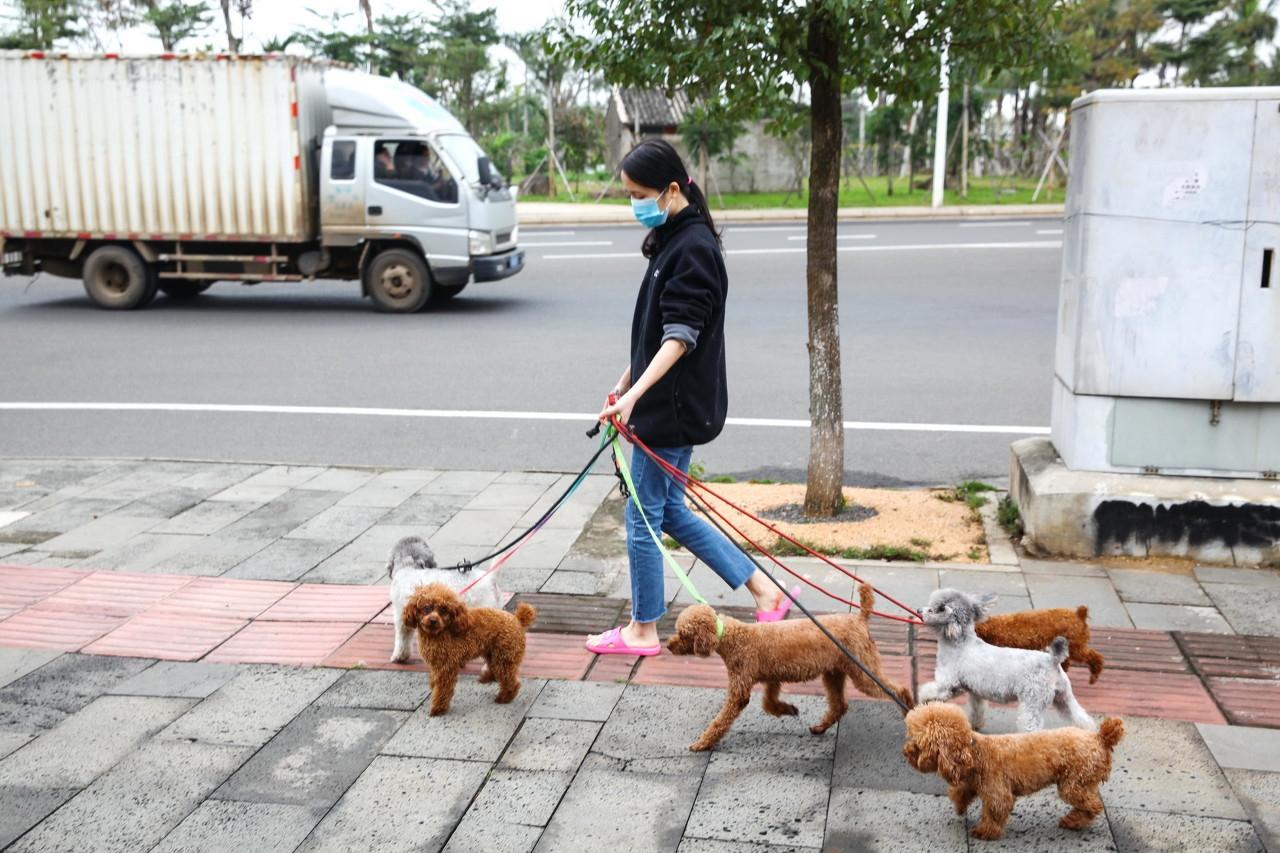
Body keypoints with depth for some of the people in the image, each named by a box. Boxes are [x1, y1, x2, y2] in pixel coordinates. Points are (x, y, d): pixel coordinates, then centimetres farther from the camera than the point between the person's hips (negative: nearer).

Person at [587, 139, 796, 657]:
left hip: (675, 406, -10)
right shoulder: (671, 240, 12)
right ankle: (766, 594, 23)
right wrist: (624, 384, 22)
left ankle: (642, 631, 19)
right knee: (669, 512, 16)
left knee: (644, 515, 2)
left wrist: (635, 394, -33)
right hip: (664, 401, 10)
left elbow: (680, 337, -25)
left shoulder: (693, 248, -17)